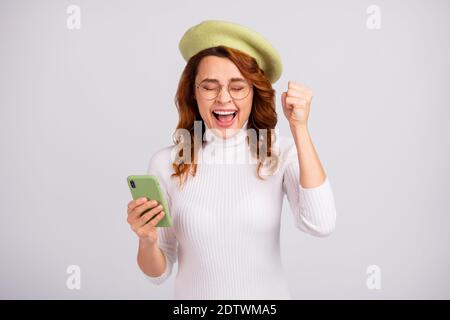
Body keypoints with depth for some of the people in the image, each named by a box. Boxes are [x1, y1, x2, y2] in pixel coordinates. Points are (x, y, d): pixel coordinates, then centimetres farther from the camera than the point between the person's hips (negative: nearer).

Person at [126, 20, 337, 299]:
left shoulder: (282, 152, -12)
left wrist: (299, 127, -25)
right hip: (195, 293, 0)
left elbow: (320, 225, -27)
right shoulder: (166, 163, -12)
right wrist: (147, 242, -27)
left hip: (269, 295, 0)